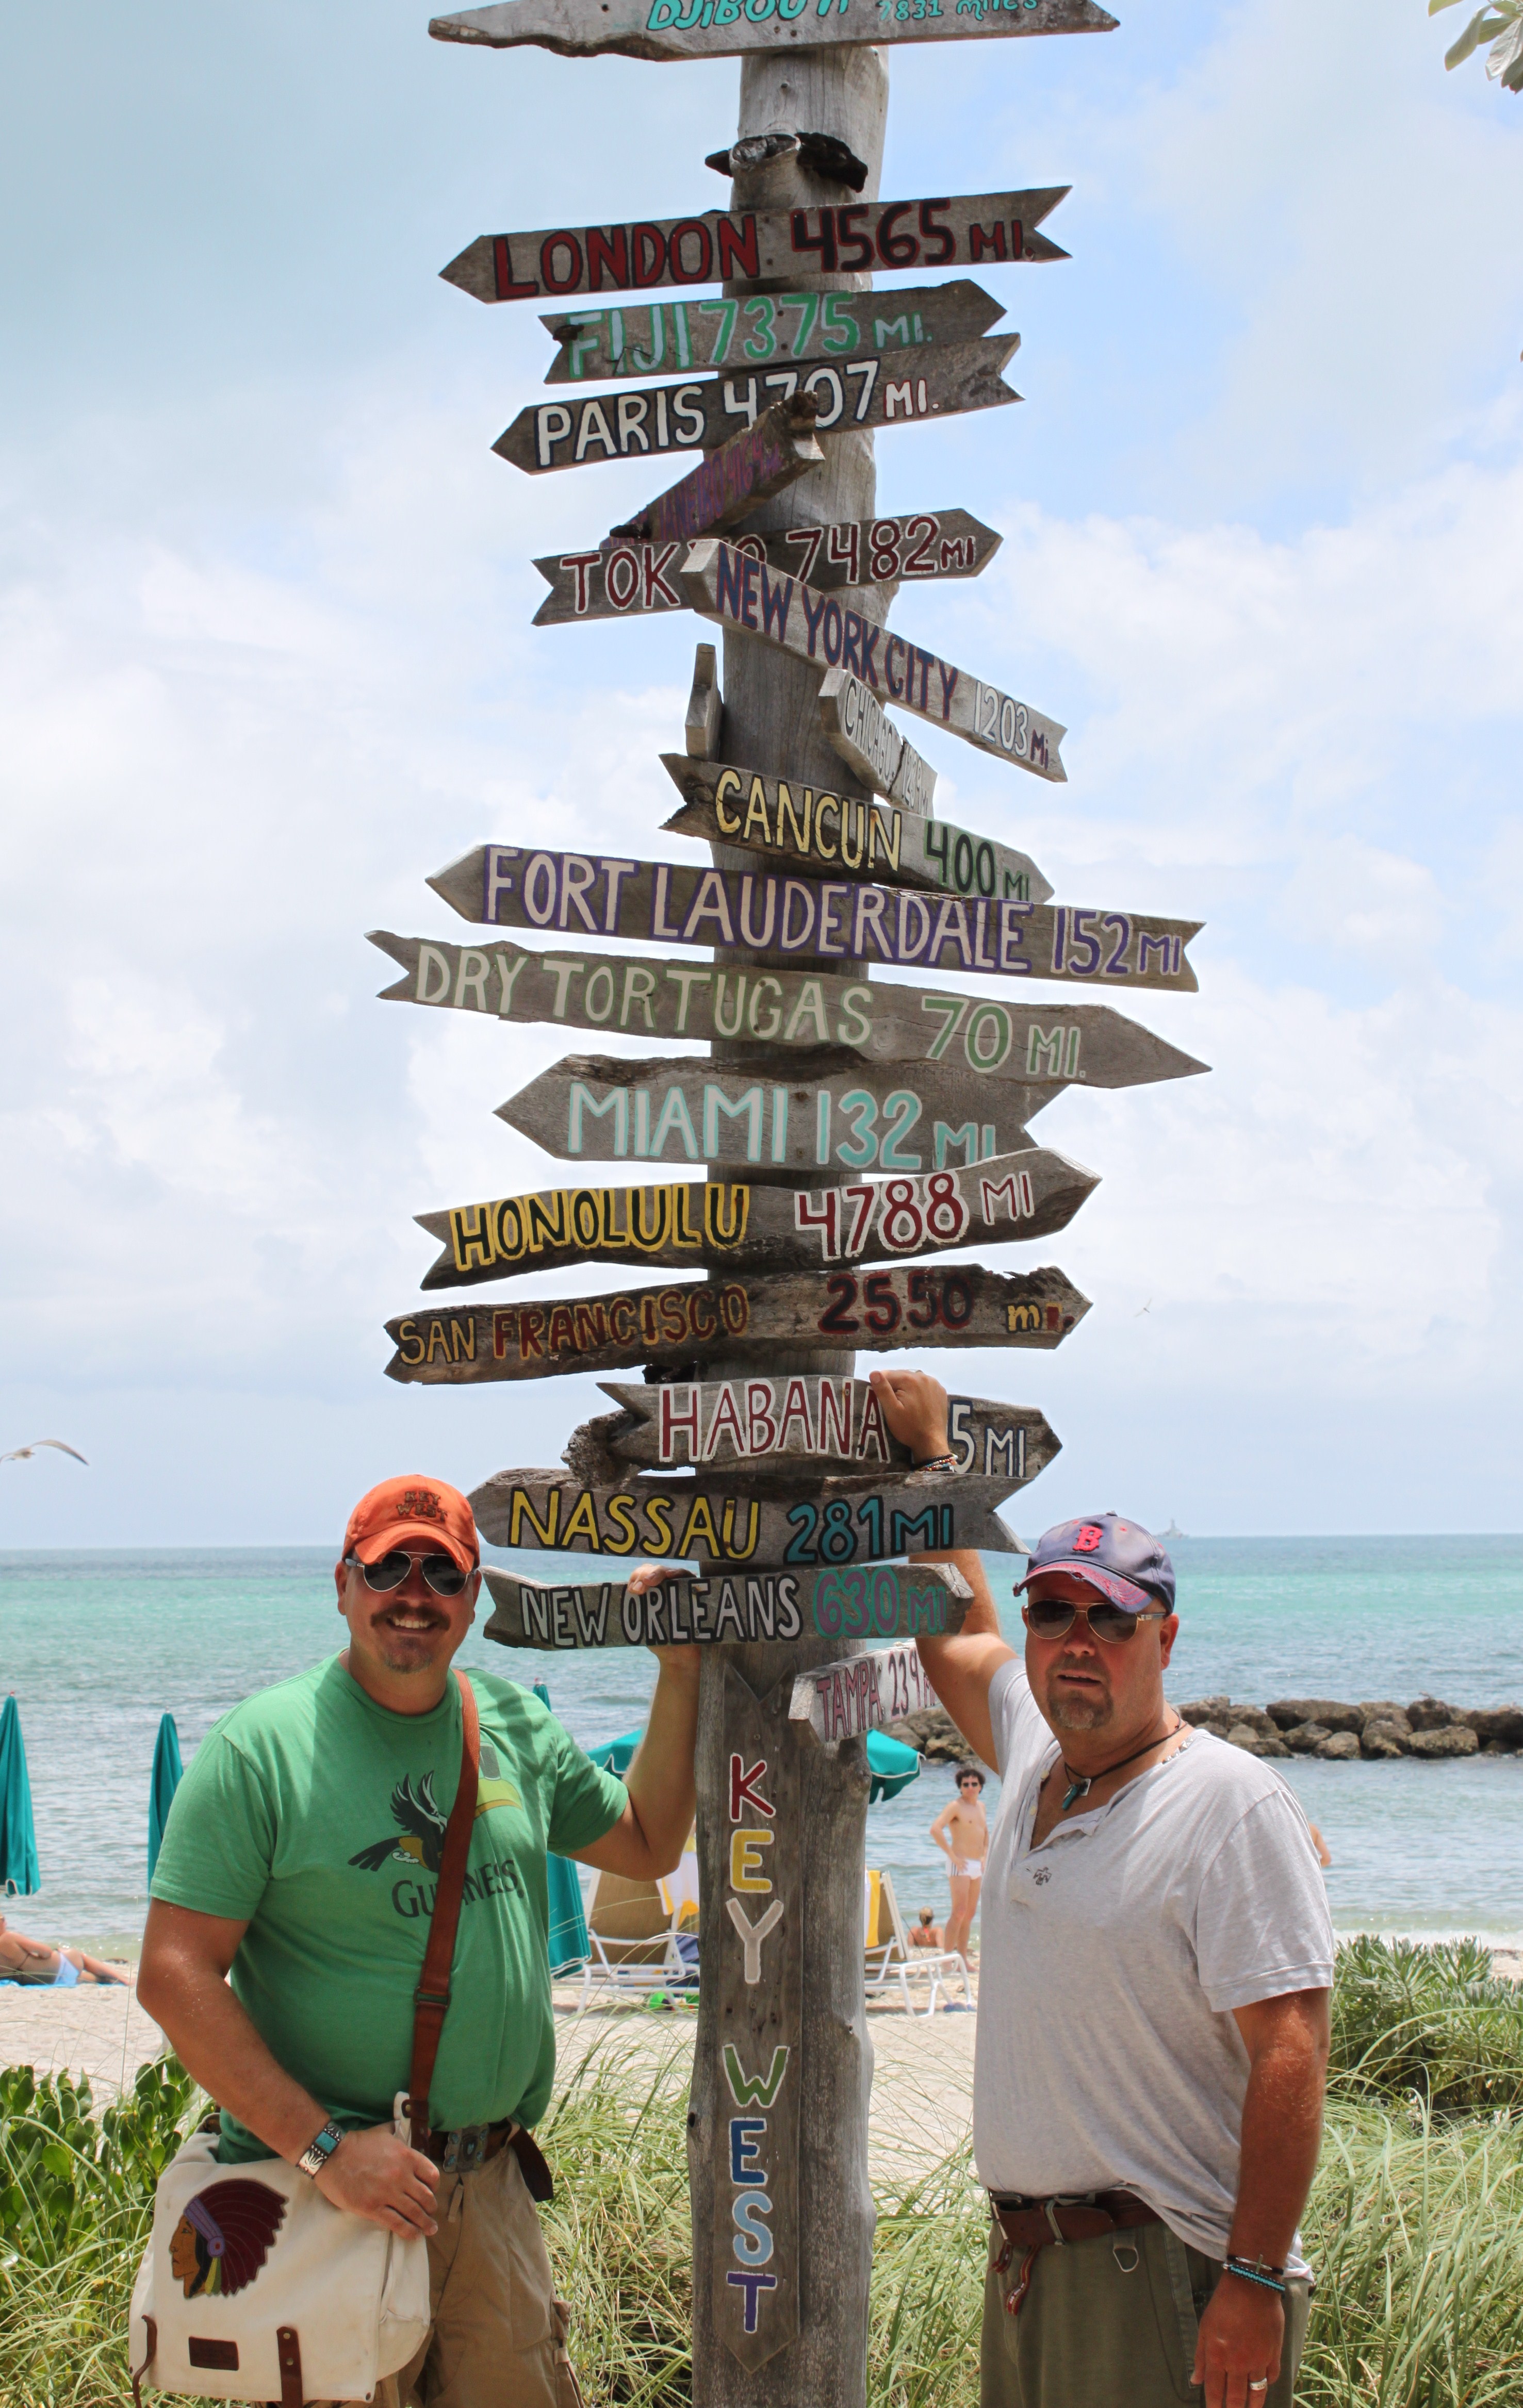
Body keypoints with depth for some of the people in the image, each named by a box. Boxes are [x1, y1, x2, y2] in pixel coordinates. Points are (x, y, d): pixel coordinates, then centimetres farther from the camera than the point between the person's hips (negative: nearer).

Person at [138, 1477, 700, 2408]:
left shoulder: (512, 1725, 8)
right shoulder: (262, 1746, -10)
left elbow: (648, 1845, 21)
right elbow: (175, 1974, -14)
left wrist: (682, 1676, 9)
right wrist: (324, 2147, -19)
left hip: (492, 2185, 6)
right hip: (326, 2192, -5)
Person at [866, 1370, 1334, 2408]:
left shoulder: (1230, 1802, -12)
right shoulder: (1036, 1754, 11)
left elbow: (1292, 2053, -17)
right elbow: (958, 1637, 32)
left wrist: (1256, 2281, -21)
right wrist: (927, 1453, 31)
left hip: (1166, 2279, -7)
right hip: (1026, 2258, 8)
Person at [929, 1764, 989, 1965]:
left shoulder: (980, 1806, 15)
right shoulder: (956, 1806, -10)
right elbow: (935, 1829, -23)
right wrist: (952, 1856, -21)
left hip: (977, 1865, 8)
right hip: (961, 1865, -8)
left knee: (970, 1913, 9)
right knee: (959, 1913, -14)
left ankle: (963, 1959, 14)